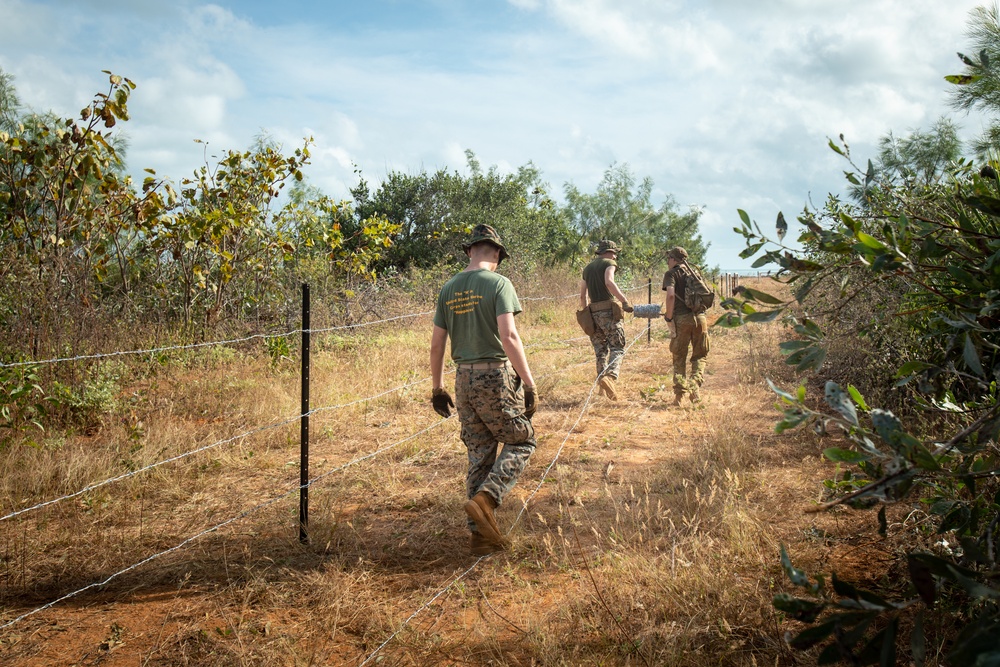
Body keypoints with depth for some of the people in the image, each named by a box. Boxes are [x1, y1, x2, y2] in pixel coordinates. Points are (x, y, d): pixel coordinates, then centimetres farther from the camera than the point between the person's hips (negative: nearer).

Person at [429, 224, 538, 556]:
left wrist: (437, 389, 20)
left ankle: (480, 533, 13)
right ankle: (486, 498, -11)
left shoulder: (449, 288, 9)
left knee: (479, 455, 12)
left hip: (464, 379, 6)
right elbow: (508, 336, -19)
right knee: (521, 442, 10)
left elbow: (436, 344, 11)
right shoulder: (498, 283, -8)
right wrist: (529, 383, -15)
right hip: (496, 376, -6)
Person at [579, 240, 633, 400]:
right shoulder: (609, 263, 1)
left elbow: (583, 295, 21)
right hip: (609, 311, -6)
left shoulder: (587, 268, 21)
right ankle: (611, 376, -30)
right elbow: (609, 282, -20)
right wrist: (625, 300, -24)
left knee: (601, 351, 12)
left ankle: (603, 387, 10)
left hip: (593, 313, 6)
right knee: (617, 348, -6)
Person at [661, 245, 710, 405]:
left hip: (682, 319, -3)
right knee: (699, 356, 13)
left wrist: (669, 318, -7)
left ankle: (679, 393, 3)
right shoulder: (694, 273, 18)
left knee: (679, 358, 7)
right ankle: (695, 385, -8)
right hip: (700, 317, 4)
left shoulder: (671, 273, 2)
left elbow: (671, 295, -13)